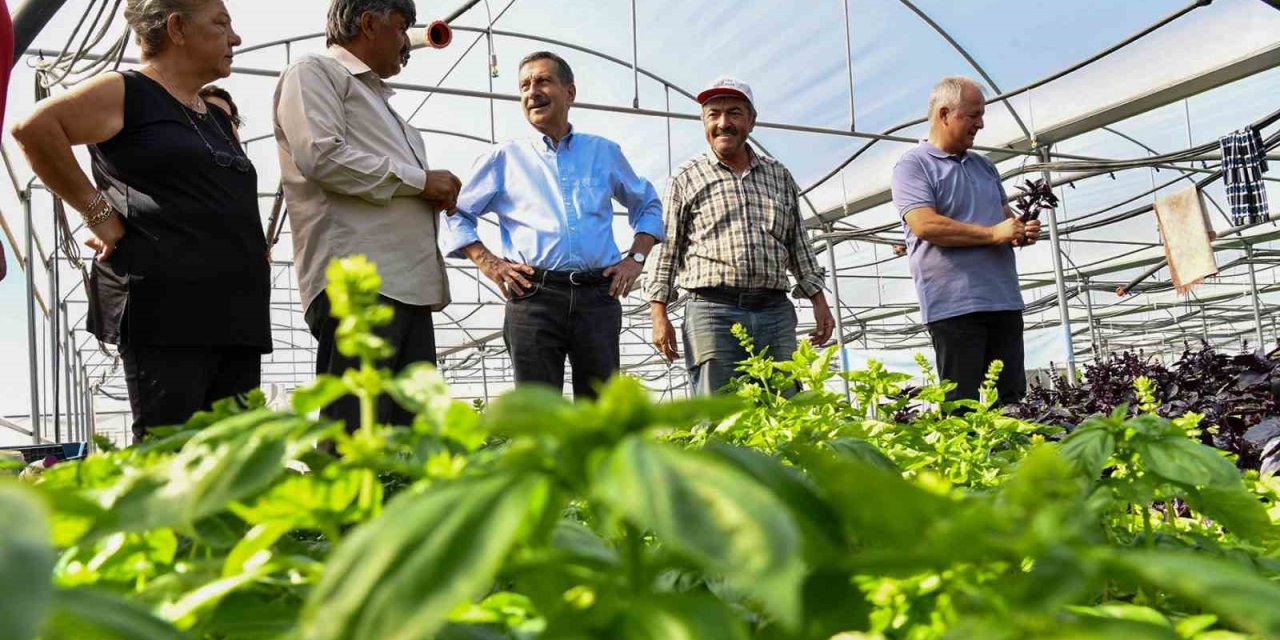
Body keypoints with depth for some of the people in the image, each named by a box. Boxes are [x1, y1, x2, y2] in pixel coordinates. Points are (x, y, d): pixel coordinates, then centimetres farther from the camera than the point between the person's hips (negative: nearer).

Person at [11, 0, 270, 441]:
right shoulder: (127, 93, 1)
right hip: (164, 307, -7)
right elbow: (33, 127, -11)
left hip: (235, 312, 7)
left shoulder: (218, 117, 23)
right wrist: (96, 210, -10)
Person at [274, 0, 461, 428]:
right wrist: (420, 179, -5)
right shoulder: (314, 73, 5)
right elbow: (321, 157, -13)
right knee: (355, 439, -13)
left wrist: (437, 195, 13)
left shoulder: (378, 97, 31)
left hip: (410, 284, 9)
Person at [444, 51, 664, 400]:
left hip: (599, 296, 2)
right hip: (533, 296, -1)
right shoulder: (504, 158, 14)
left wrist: (636, 258, 13)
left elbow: (648, 205, 28)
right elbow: (456, 214, 15)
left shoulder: (605, 152, 19)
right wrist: (488, 263, 1)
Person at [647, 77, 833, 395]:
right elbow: (667, 250, 7)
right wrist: (659, 314, -1)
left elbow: (798, 246, 22)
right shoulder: (686, 178, 9)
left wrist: (819, 302, 14)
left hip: (775, 312, 3)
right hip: (712, 312, -3)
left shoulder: (780, 176, 19)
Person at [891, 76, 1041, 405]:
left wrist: (1022, 229, 4)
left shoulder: (984, 166, 22)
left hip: (1005, 300, 7)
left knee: (1013, 401, 7)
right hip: (955, 305, -7)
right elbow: (925, 225, -16)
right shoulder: (913, 165, -2)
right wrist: (992, 233, -15)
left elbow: (1004, 213, 29)